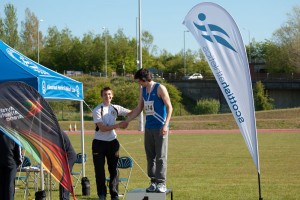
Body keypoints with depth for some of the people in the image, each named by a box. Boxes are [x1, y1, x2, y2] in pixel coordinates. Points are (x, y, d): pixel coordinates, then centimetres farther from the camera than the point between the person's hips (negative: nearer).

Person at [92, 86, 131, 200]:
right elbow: (102, 128, -15)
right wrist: (118, 125, -21)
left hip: (112, 142, 3)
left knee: (114, 169, 4)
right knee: (99, 169, 1)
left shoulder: (115, 108, 5)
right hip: (99, 143, -3)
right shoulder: (97, 110, -8)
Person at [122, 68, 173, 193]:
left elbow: (169, 107, -8)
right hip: (148, 127, 7)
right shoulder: (143, 90, 13)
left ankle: (161, 183, -6)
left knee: (161, 156, -7)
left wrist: (166, 125, -17)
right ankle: (153, 182, 10)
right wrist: (127, 121, 19)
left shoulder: (160, 89, -7)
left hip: (160, 128, -7)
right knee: (150, 156, 6)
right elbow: (139, 108, 22)